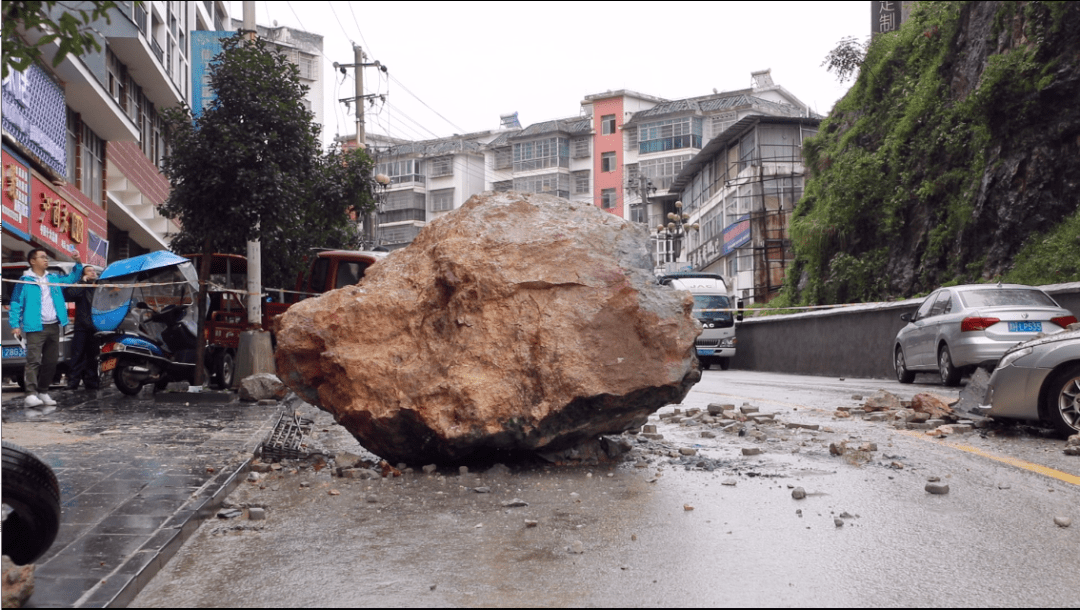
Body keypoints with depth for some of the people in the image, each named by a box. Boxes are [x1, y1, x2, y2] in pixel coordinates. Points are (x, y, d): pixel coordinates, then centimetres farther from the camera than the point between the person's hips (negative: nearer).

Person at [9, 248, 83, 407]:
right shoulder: (25, 281, -1)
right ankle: (31, 394, -19)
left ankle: (43, 392, 19)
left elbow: (72, 278, 27)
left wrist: (78, 262, 9)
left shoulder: (54, 279, 15)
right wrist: (15, 325, -12)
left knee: (51, 362, 9)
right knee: (34, 360, -14)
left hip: (54, 327, 6)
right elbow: (16, 304, -3)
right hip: (36, 328, -6)